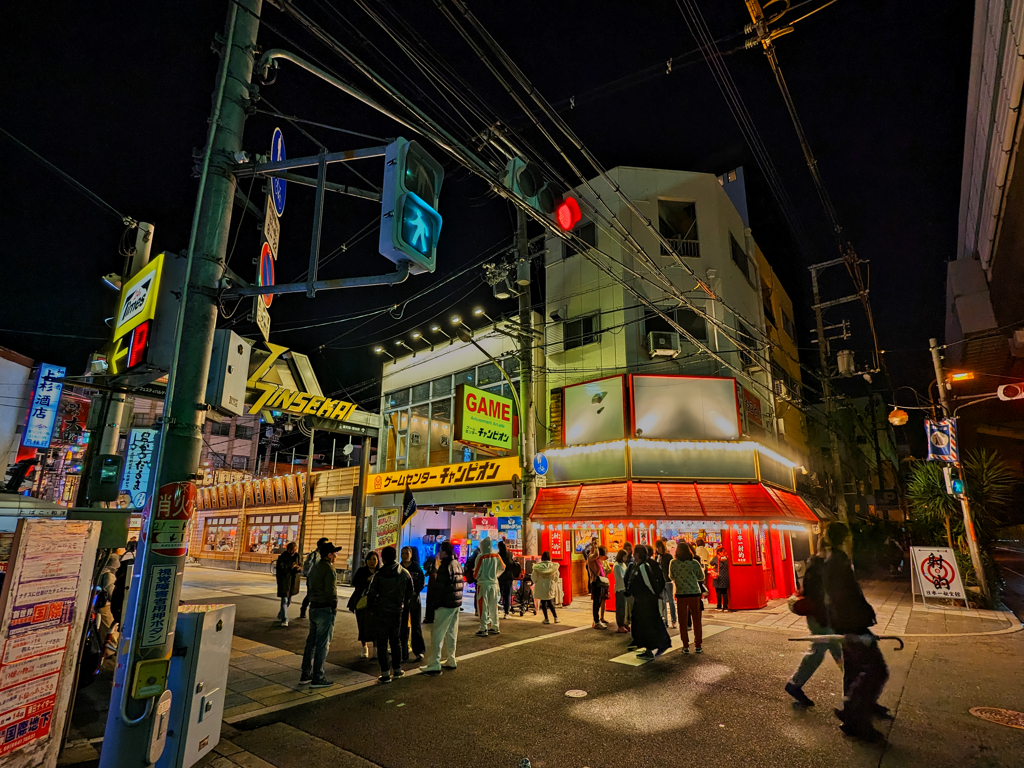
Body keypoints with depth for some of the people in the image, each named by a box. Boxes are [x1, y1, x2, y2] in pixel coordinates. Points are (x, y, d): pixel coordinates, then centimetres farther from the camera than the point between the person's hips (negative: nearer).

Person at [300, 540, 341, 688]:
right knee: (322, 644, 0)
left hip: (313, 608, 9)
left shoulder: (315, 568, 12)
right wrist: (334, 606, -6)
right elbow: (331, 591, -19)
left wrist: (313, 602, 15)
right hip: (325, 609, -9)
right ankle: (317, 678, 7)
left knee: (311, 642, 15)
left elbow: (311, 587, 15)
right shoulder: (329, 569, -16)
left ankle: (305, 675, 23)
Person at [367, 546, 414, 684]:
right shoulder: (405, 573, -1)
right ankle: (397, 669, 26)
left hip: (381, 612, -4)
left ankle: (385, 673, 5)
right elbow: (410, 593, 6)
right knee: (396, 641, 18)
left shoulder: (379, 574, -13)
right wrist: (404, 606, 20)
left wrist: (371, 608, 6)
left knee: (382, 643, 4)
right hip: (397, 612, 4)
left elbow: (371, 594, -11)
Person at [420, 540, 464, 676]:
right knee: (451, 633, 16)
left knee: (437, 634, -3)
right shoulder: (457, 565, 10)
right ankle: (451, 661, 23)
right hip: (456, 603, 9)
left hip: (445, 605, -9)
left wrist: (432, 605, -11)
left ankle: (434, 665, -1)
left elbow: (439, 588, -18)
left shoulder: (445, 567, -17)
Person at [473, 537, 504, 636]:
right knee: (493, 606, 15)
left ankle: (484, 629, 1)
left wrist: (475, 576, 11)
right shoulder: (496, 556, 1)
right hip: (493, 583, 5)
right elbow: (502, 568, 13)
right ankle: (495, 627, 22)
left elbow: (477, 572, -11)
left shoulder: (481, 557, -14)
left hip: (483, 583, -5)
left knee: (483, 606, 2)